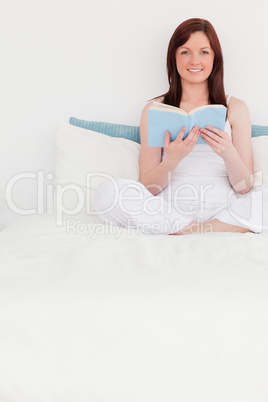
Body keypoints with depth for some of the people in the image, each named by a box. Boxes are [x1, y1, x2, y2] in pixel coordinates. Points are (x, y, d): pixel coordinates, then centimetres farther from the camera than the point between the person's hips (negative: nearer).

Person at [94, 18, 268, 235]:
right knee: (107, 192, -28)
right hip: (171, 209, 0)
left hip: (223, 208, 0)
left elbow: (245, 187, 6)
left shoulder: (235, 108, 14)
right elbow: (147, 187, 4)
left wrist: (229, 155, -14)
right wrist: (172, 160, -16)